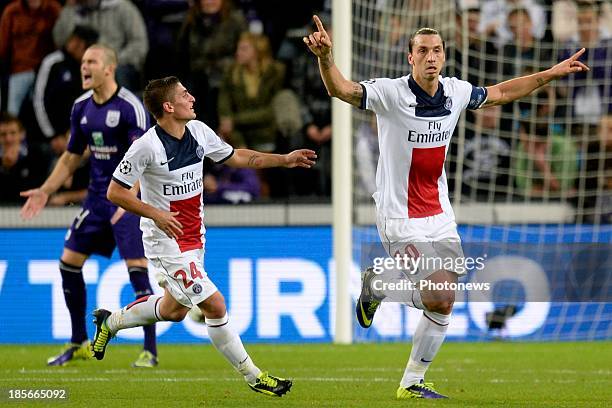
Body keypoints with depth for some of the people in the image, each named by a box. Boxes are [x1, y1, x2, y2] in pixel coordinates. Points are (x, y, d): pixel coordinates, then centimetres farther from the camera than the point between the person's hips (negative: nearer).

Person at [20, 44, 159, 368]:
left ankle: (150, 351, -4)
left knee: (137, 269, -13)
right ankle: (79, 344, 19)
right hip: (97, 196, 7)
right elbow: (72, 157, 18)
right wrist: (45, 191, 11)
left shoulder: (129, 106, -15)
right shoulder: (81, 107, 7)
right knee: (69, 262, 5)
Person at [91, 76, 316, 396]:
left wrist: (284, 160, 10)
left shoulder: (199, 131, 0)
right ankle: (252, 376, 0)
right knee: (214, 304, -12)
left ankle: (110, 322, 44)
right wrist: (156, 214, -26)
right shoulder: (147, 147, -21)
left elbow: (235, 157, 15)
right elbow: (115, 192, -15)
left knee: (174, 309, 22)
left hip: (193, 237, 8)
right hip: (166, 241, -8)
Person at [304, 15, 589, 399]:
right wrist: (325, 57, -51)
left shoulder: (456, 92, 1)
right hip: (401, 219, -6)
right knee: (438, 300, -16)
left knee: (444, 304, 4)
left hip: (440, 216, 6)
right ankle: (377, 284, 13)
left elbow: (500, 92, 20)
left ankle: (412, 382, 20)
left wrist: (552, 74, 21)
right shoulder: (391, 93, -16)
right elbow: (342, 89, -31)